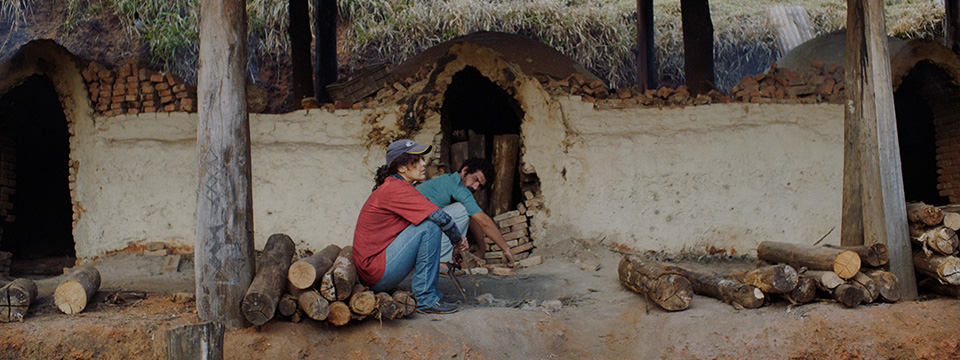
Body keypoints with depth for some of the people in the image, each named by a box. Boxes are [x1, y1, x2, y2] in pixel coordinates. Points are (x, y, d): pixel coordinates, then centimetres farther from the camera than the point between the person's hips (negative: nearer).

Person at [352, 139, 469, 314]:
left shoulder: (391, 186, 15)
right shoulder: (397, 188, -16)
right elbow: (441, 218, -22)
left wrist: (457, 238, 6)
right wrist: (458, 240, -4)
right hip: (376, 274, -10)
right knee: (430, 226, -18)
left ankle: (430, 291, 13)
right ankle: (426, 298, -14)